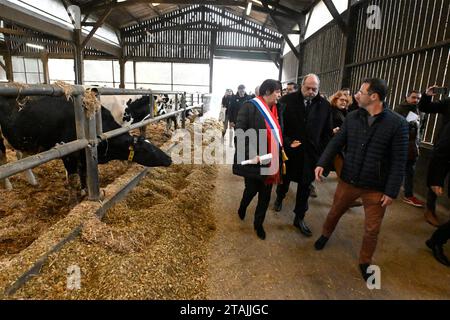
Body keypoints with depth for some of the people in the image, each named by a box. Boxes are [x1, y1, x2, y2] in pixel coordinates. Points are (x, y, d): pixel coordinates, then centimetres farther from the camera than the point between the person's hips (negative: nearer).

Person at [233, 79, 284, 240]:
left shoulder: (274, 109, 5)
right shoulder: (250, 107, -14)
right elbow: (239, 135, -17)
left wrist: (281, 148, 2)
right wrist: (250, 154, -23)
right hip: (254, 160, -5)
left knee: (265, 195, 13)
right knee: (252, 189, 13)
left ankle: (258, 224, 33)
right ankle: (242, 208, 47)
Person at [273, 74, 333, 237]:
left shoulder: (325, 105, -2)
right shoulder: (288, 100, -8)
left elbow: (327, 132, 3)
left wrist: (322, 150, -3)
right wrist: (287, 142, -16)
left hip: (311, 153, 1)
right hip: (289, 150, -1)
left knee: (305, 186, 8)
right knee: (285, 178, 19)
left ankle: (299, 218, 22)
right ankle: (279, 198, 50)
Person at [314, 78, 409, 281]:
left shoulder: (397, 124, -13)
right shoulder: (352, 117, -2)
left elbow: (399, 161, -11)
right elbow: (336, 143, 0)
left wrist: (391, 191, -12)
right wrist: (322, 163, -14)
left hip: (376, 188, -2)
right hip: (348, 180, 3)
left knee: (372, 229, 12)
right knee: (334, 212, 21)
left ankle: (365, 262, 36)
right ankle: (325, 235, 51)